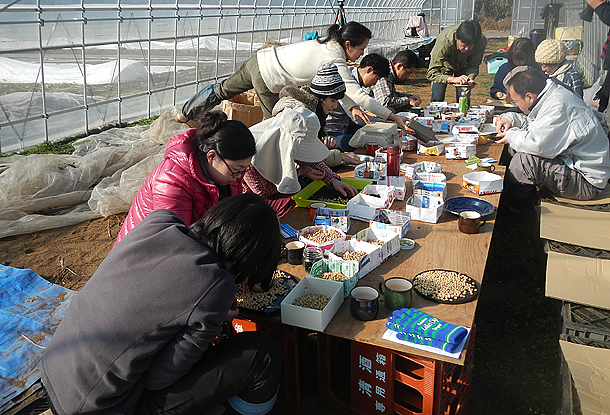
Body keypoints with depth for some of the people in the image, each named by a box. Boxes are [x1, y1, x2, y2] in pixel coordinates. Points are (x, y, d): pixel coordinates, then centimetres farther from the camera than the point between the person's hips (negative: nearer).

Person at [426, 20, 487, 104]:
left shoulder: (482, 41, -32)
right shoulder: (444, 41, -40)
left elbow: (473, 66, -17)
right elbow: (431, 74, -41)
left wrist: (470, 78, -39)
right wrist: (453, 79, -55)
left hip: (463, 67, 2)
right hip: (444, 66, -2)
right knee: (437, 101, -9)